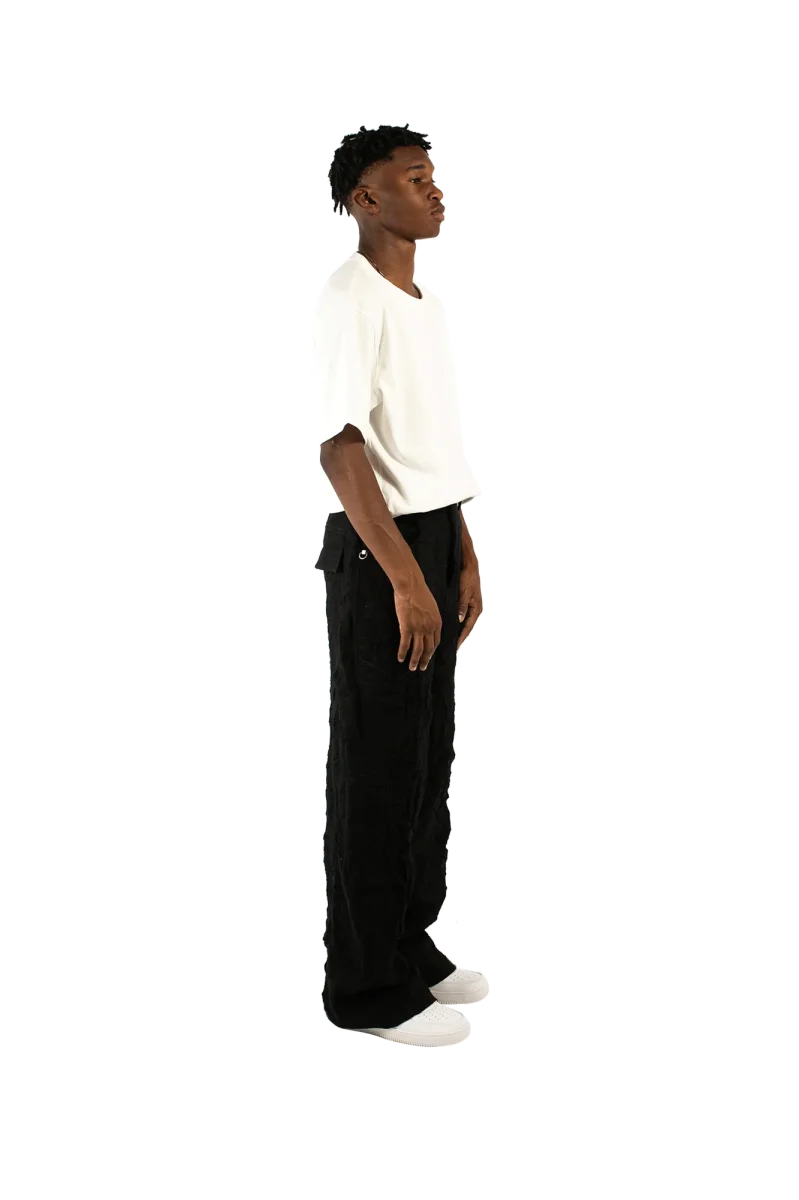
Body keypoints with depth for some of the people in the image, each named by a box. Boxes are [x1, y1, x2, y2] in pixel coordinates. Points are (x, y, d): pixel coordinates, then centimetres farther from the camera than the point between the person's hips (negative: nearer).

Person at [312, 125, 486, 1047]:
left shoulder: (426, 303, 14)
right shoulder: (351, 298, -13)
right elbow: (340, 447, -19)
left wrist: (461, 556, 15)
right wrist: (404, 575, -23)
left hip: (431, 538, 9)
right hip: (375, 549, -9)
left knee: (428, 757, 14)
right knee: (377, 767, -2)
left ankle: (407, 942, 27)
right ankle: (366, 984, 9)